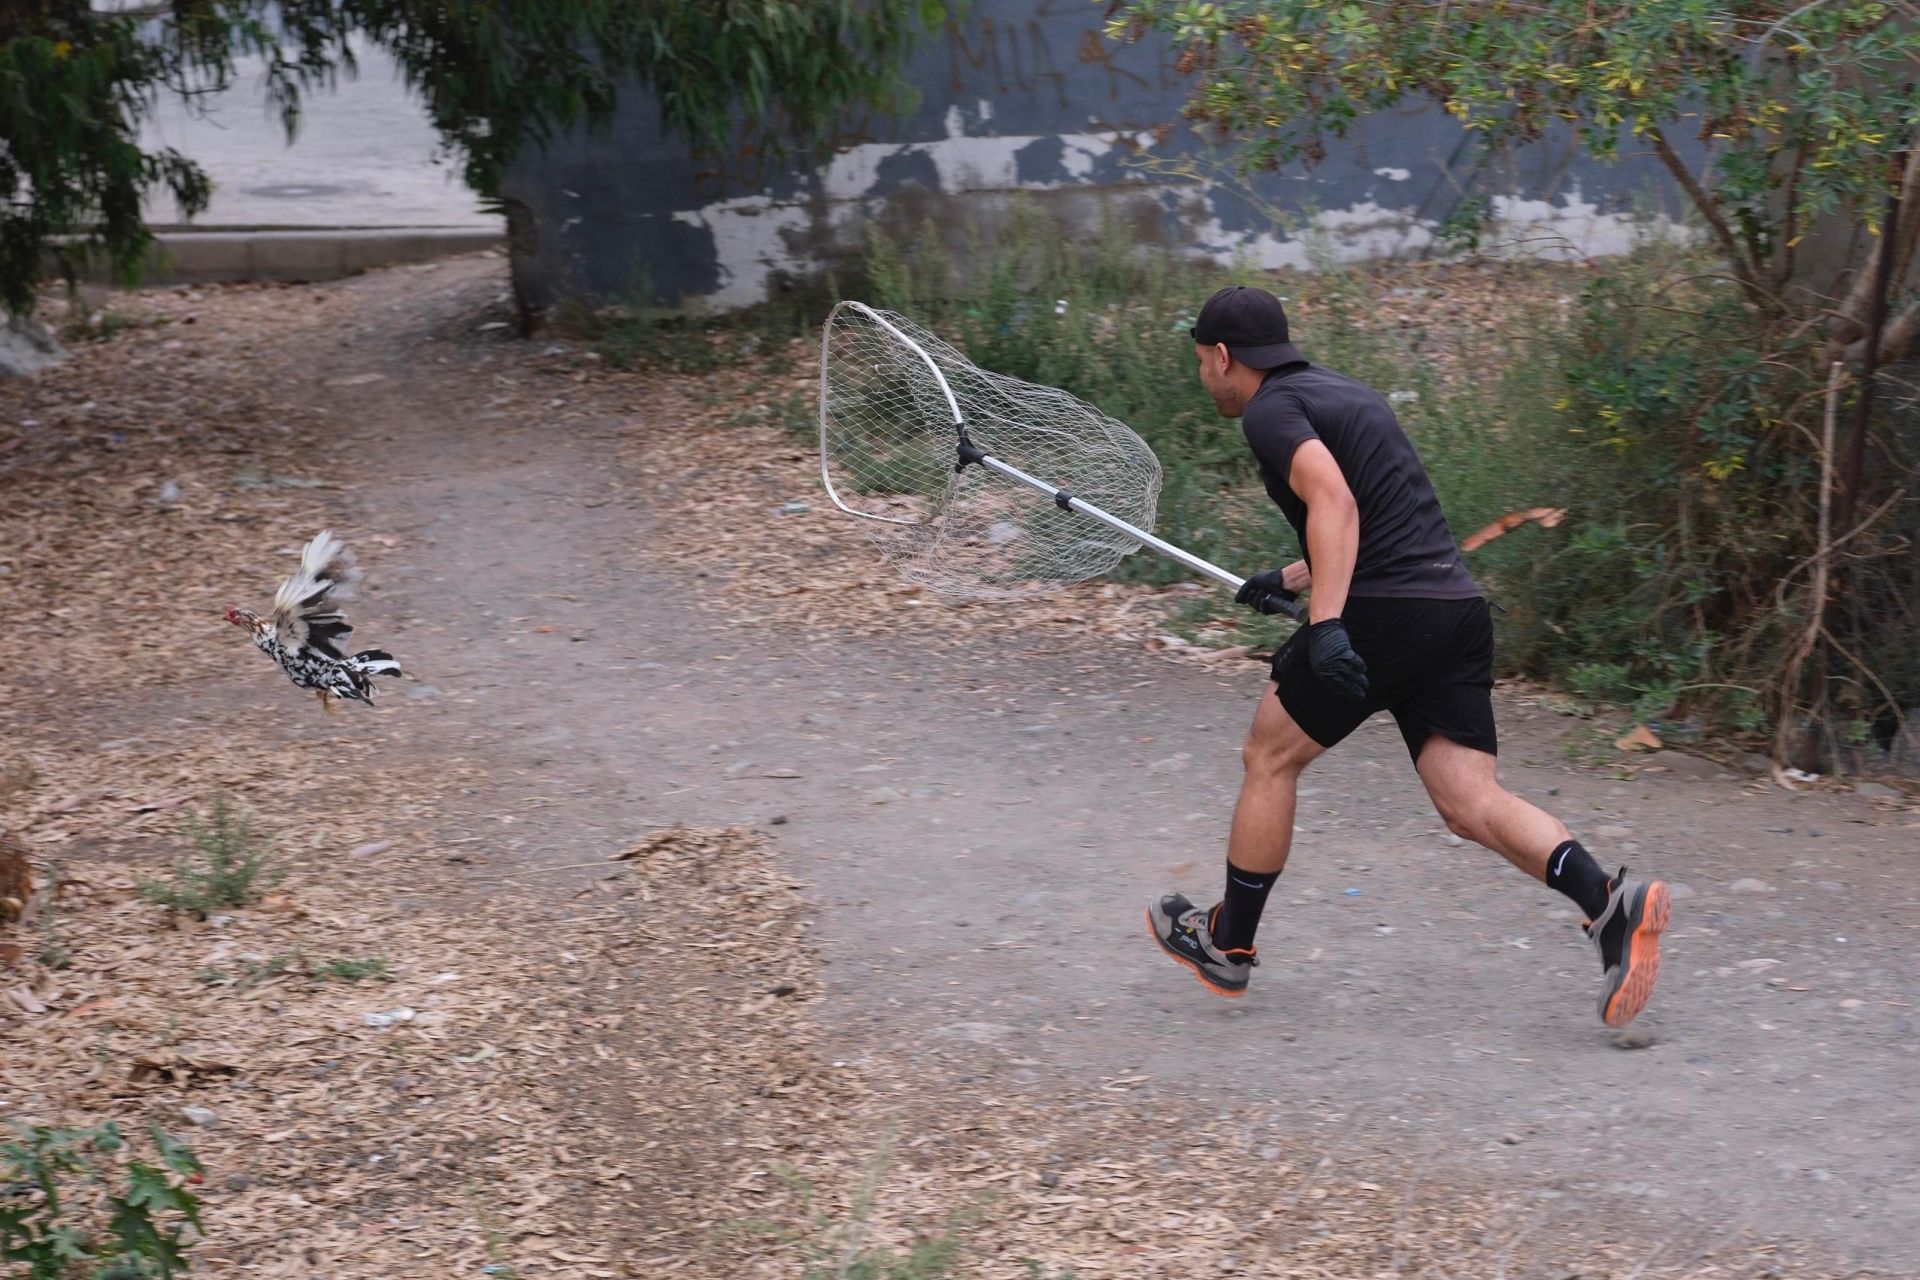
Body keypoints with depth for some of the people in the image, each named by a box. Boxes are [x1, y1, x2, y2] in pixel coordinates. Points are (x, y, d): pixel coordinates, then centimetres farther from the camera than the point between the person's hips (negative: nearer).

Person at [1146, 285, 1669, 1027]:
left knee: (1270, 757, 12)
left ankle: (1227, 945, 23)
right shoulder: (1343, 393, 25)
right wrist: (1291, 582, 45)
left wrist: (1325, 621, -29)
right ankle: (1610, 904, -22)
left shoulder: (1270, 409, -3)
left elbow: (1333, 502, -20)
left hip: (1383, 611, -8)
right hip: (1458, 608, 8)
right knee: (1471, 801, -1)